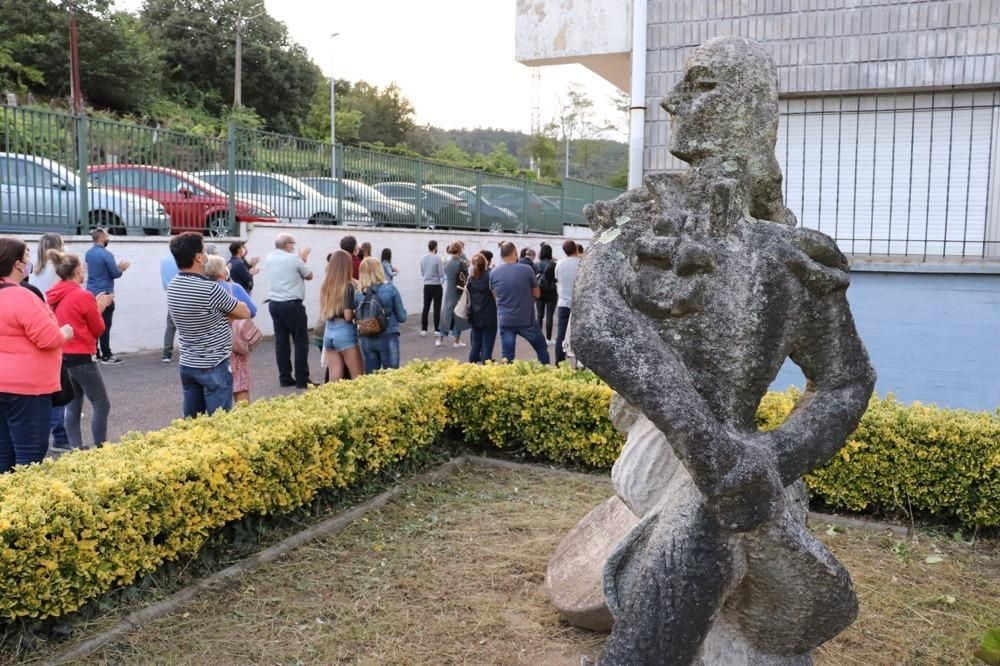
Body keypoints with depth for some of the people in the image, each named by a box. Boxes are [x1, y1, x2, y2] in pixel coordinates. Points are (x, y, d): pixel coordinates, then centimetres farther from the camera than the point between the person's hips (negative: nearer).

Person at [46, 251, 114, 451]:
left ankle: (75, 448, 16)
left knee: (73, 405, 14)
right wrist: (99, 308, 7)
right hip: (81, 358, -8)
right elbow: (98, 330, -6)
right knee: (101, 405, 0)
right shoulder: (83, 296, -15)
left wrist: (95, 307, 13)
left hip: (62, 356, 8)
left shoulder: (54, 296, 6)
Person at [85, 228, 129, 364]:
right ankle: (106, 356, -4)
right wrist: (122, 268, 7)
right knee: (104, 325, -5)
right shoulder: (106, 254, -15)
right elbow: (115, 274, -13)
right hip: (104, 294, -8)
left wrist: (117, 266, 16)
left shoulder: (89, 253, 11)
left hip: (91, 293, 8)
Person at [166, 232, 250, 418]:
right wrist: (223, 313, 8)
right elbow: (245, 313, -8)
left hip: (187, 364, 8)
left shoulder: (172, 287, 2)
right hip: (213, 367, -7)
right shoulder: (210, 289, -20)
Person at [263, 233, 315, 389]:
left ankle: (285, 377, 11)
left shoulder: (268, 259, 8)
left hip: (274, 304, 7)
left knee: (281, 341, 8)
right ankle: (302, 379, -1)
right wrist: (303, 259, 16)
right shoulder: (294, 259, -12)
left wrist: (300, 259, 26)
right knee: (300, 342, -1)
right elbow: (309, 276, 3)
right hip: (292, 304, -7)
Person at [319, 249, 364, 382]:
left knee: (334, 379, 8)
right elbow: (348, 316, -16)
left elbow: (323, 313, 12)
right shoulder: (348, 286, -11)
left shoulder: (326, 286, 7)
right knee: (358, 378, 3)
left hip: (328, 332, 6)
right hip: (344, 332, -6)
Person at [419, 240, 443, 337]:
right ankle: (436, 330, 0)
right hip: (437, 286, -5)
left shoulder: (422, 258, 4)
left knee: (426, 307, 9)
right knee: (437, 308, 0)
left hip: (427, 286, 5)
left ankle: (423, 329, 10)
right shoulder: (437, 258, -13)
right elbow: (441, 274, -11)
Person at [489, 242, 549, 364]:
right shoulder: (527, 269, -9)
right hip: (527, 319, -2)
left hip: (505, 321, 2)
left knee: (507, 356, 5)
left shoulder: (494, 272, 0)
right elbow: (537, 294, 1)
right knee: (541, 348, 16)